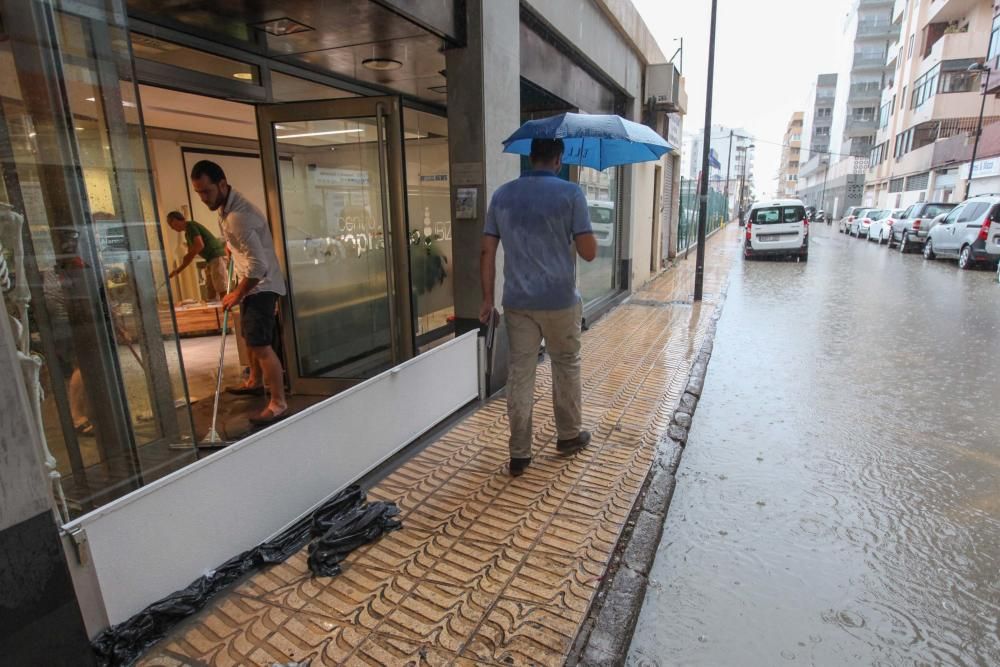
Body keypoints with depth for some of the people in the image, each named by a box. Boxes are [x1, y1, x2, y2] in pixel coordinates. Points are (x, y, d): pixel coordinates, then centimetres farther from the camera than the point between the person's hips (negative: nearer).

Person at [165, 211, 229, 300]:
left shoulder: (191, 225, -7)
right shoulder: (187, 233, 22)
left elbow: (200, 245, -20)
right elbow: (190, 255, 26)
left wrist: (186, 258, -7)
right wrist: (177, 271, 22)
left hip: (217, 256, -10)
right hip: (211, 259, 10)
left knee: (222, 290, -13)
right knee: (211, 290, 7)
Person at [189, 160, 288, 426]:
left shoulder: (238, 217, -27)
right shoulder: (226, 205, 6)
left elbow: (258, 265, -29)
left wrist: (236, 294, -19)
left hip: (260, 286, -10)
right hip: (252, 284, 10)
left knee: (260, 344, -13)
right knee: (251, 338, 22)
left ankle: (279, 404, -9)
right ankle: (256, 382, 40)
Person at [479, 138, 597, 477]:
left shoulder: (502, 195, 4)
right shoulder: (570, 193, -8)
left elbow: (487, 252, 3)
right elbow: (589, 253, -10)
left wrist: (487, 299, 8)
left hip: (517, 302, 3)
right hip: (559, 300, -2)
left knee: (520, 374, 7)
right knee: (566, 368, 17)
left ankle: (519, 454, 13)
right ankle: (568, 436, 33)